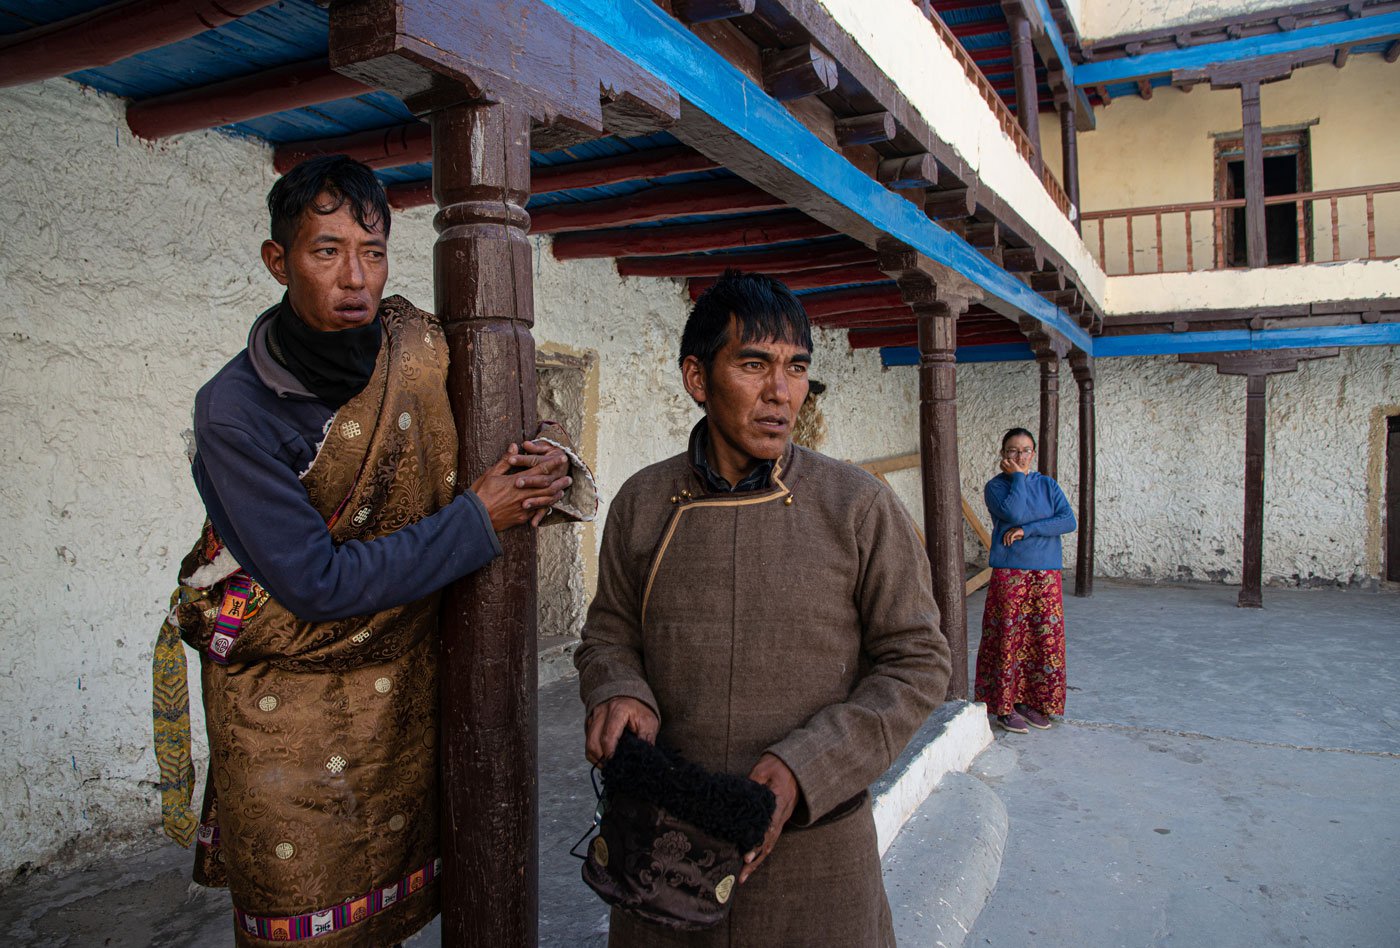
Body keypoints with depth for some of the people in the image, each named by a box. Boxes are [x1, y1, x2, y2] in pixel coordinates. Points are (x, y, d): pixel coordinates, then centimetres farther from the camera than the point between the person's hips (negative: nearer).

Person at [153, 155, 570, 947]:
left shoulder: (419, 343, -7)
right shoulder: (236, 412, -18)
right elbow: (315, 583, -20)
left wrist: (542, 461, -11)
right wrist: (479, 519, -21)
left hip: (408, 682, 4)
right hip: (287, 704, -3)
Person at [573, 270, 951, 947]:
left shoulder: (859, 507, -9)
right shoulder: (642, 503, -1)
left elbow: (917, 663, -6)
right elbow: (608, 635, 10)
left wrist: (804, 768, -16)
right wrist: (618, 693, -13)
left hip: (813, 844, -1)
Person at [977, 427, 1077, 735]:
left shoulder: (1048, 485, 10)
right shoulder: (996, 486, 0)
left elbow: (1068, 521, -4)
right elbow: (1013, 514, -19)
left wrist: (1028, 530, -13)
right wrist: (1017, 477, -10)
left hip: (1046, 574, 4)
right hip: (1008, 573, -4)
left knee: (1045, 638, 5)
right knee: (1008, 639, -2)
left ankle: (1031, 701, 20)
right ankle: (1004, 706, 9)